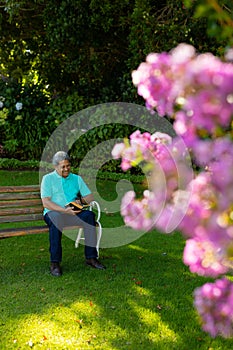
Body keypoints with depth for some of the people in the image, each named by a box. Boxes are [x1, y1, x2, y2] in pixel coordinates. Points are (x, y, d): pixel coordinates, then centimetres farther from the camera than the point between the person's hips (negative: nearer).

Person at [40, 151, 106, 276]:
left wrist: (81, 201, -12)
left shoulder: (77, 179, 19)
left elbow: (89, 197, 12)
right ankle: (54, 263, -35)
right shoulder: (48, 179, 6)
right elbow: (46, 203, -7)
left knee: (89, 215, -28)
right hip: (53, 212, -3)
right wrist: (64, 210, -20)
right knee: (56, 220, -39)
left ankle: (91, 257, -25)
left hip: (73, 213, 3)